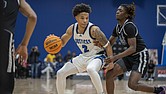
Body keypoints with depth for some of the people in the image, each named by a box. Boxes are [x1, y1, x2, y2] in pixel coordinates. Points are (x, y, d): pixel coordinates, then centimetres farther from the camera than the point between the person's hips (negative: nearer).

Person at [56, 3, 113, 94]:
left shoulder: (94, 30, -25)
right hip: (83, 57, 6)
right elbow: (62, 42, 8)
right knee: (60, 73, 0)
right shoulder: (72, 29, -8)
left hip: (96, 56, -6)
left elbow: (107, 45, -18)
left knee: (90, 69, -41)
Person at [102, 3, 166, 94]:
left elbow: (133, 48, -28)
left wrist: (115, 57, -33)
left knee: (132, 84, -21)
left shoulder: (129, 26, -21)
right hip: (130, 56, 9)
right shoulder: (118, 27, 5)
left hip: (141, 56, -9)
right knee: (109, 74, -5)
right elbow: (109, 43, 12)